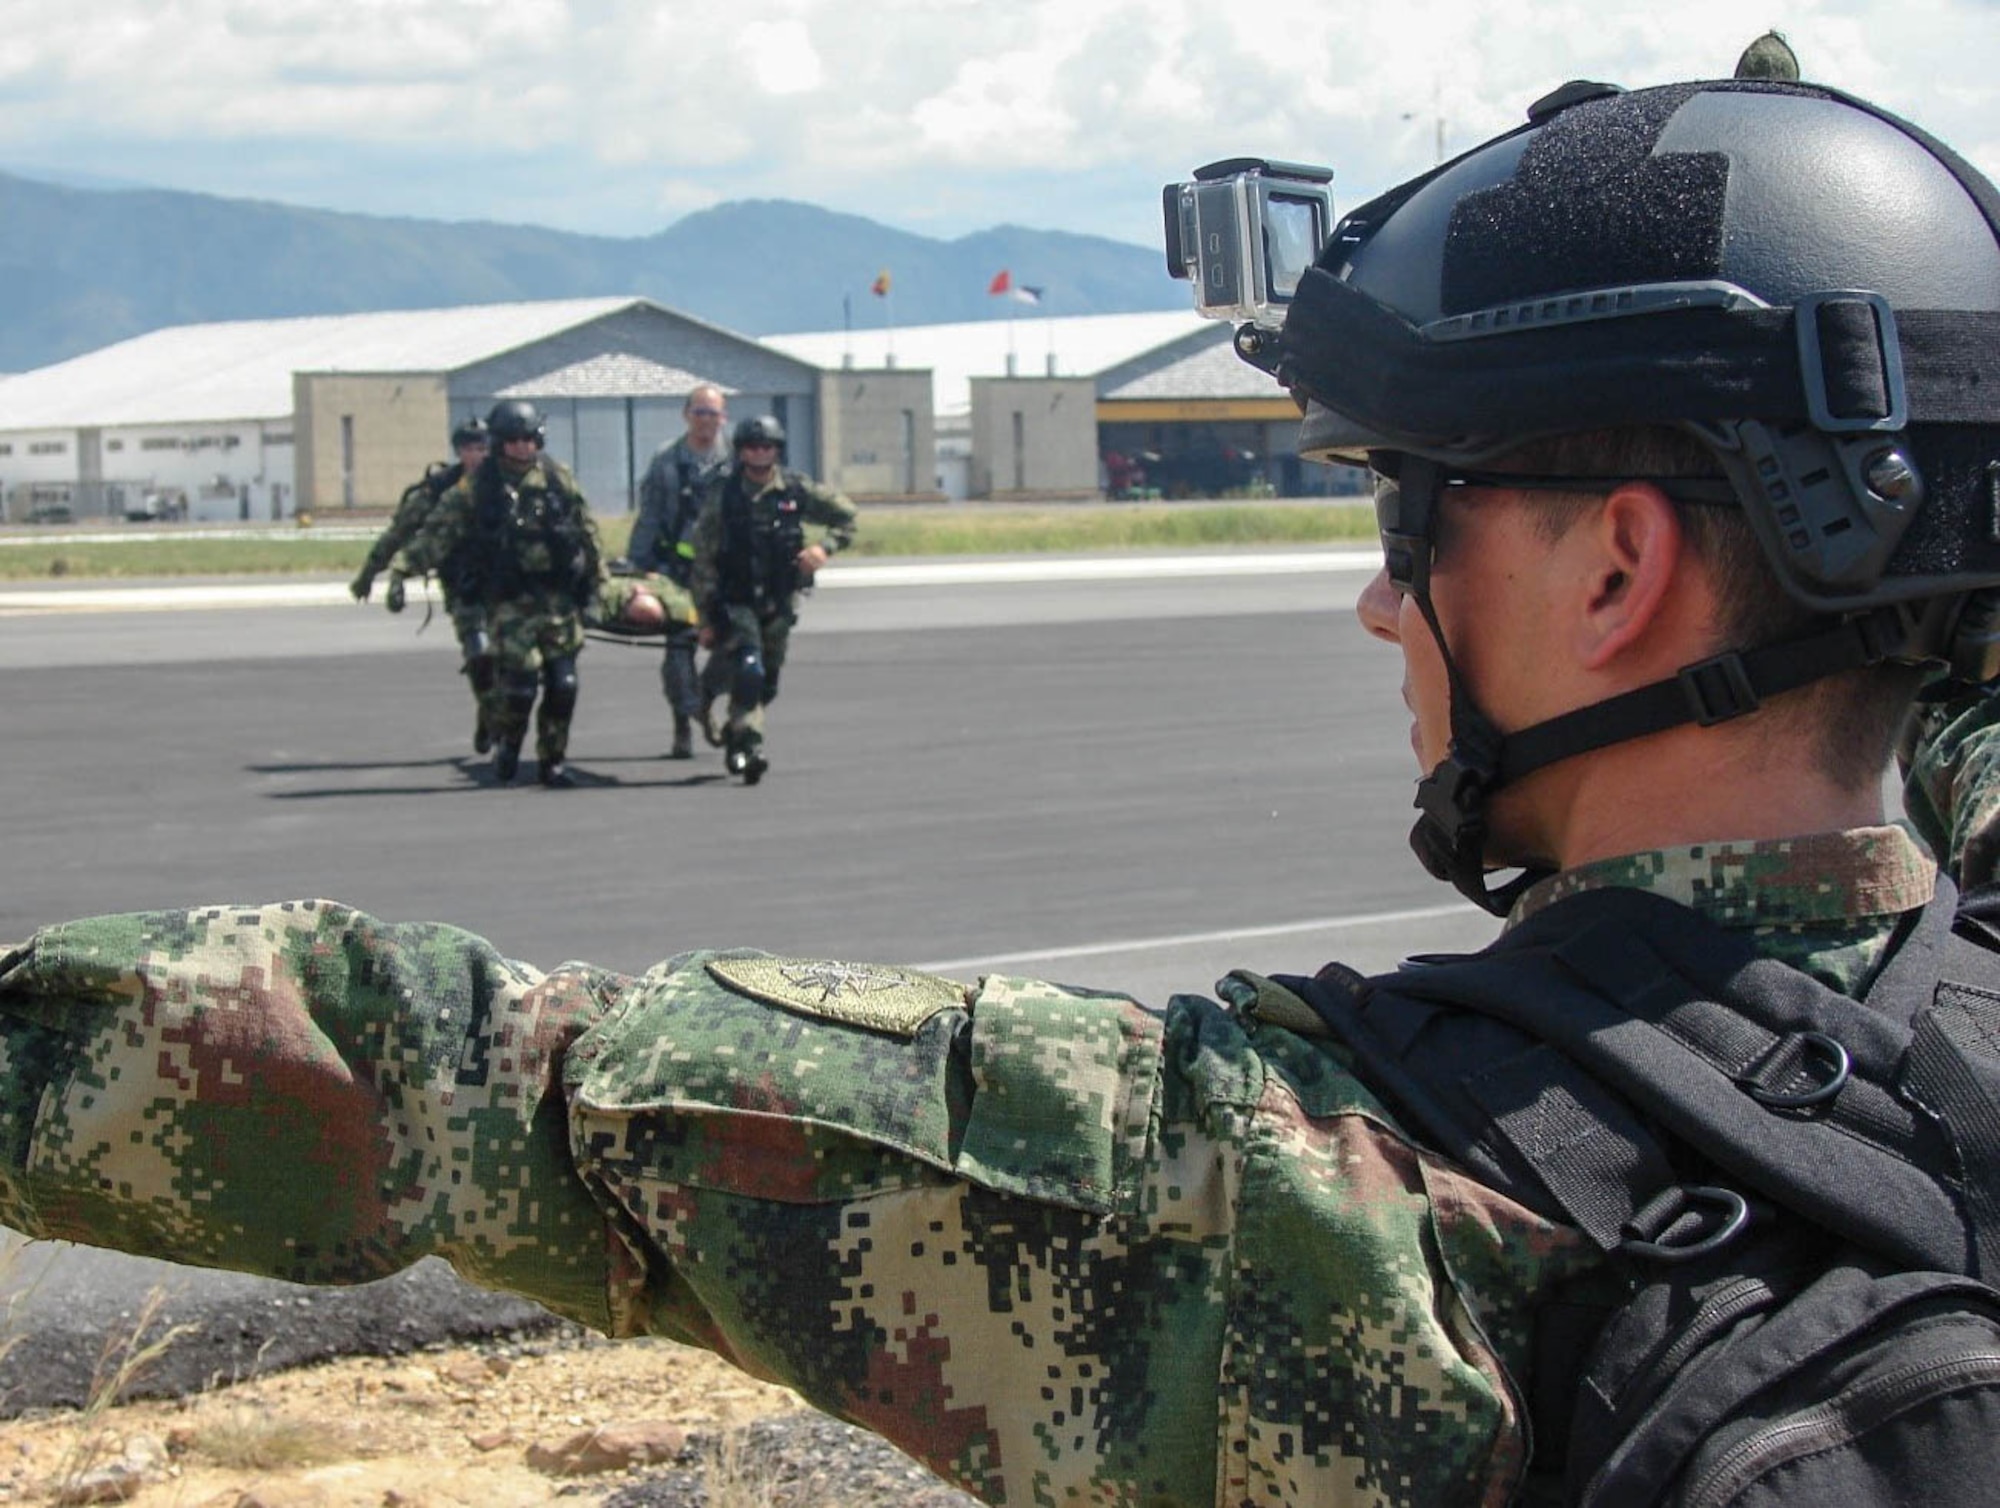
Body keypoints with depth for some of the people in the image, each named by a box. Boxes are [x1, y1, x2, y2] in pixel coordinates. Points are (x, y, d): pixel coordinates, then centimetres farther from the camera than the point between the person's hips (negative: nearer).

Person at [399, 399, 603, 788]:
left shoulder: (558, 479, 6)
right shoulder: (476, 488, -2)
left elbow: (586, 531, 15)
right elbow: (439, 531, -1)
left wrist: (598, 578, 17)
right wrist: (405, 567, -8)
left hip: (558, 597, 3)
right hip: (509, 602, -3)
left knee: (562, 683, 0)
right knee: (518, 681, -11)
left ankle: (553, 759, 14)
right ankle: (506, 745, 17)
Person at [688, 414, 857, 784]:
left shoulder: (796, 489, -1)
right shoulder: (722, 493, -8)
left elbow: (846, 517, 10)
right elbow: (704, 558, -6)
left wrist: (824, 547, -10)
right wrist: (706, 617, -9)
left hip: (779, 601, 4)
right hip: (735, 602, -4)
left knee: (767, 682, 11)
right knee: (748, 669, -23)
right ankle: (749, 744, -24)